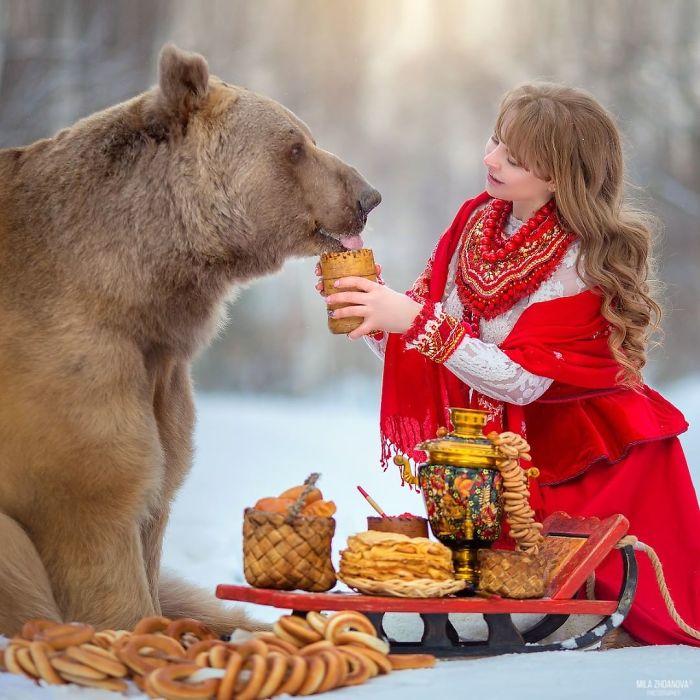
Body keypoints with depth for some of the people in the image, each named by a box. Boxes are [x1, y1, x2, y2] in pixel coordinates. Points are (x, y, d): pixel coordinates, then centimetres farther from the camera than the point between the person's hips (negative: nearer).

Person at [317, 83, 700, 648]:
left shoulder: (583, 262, -19)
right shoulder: (477, 222, -1)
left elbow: (520, 380, -28)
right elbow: (415, 359, 0)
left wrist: (414, 319, -33)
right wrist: (374, 296, -19)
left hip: (594, 468, -5)